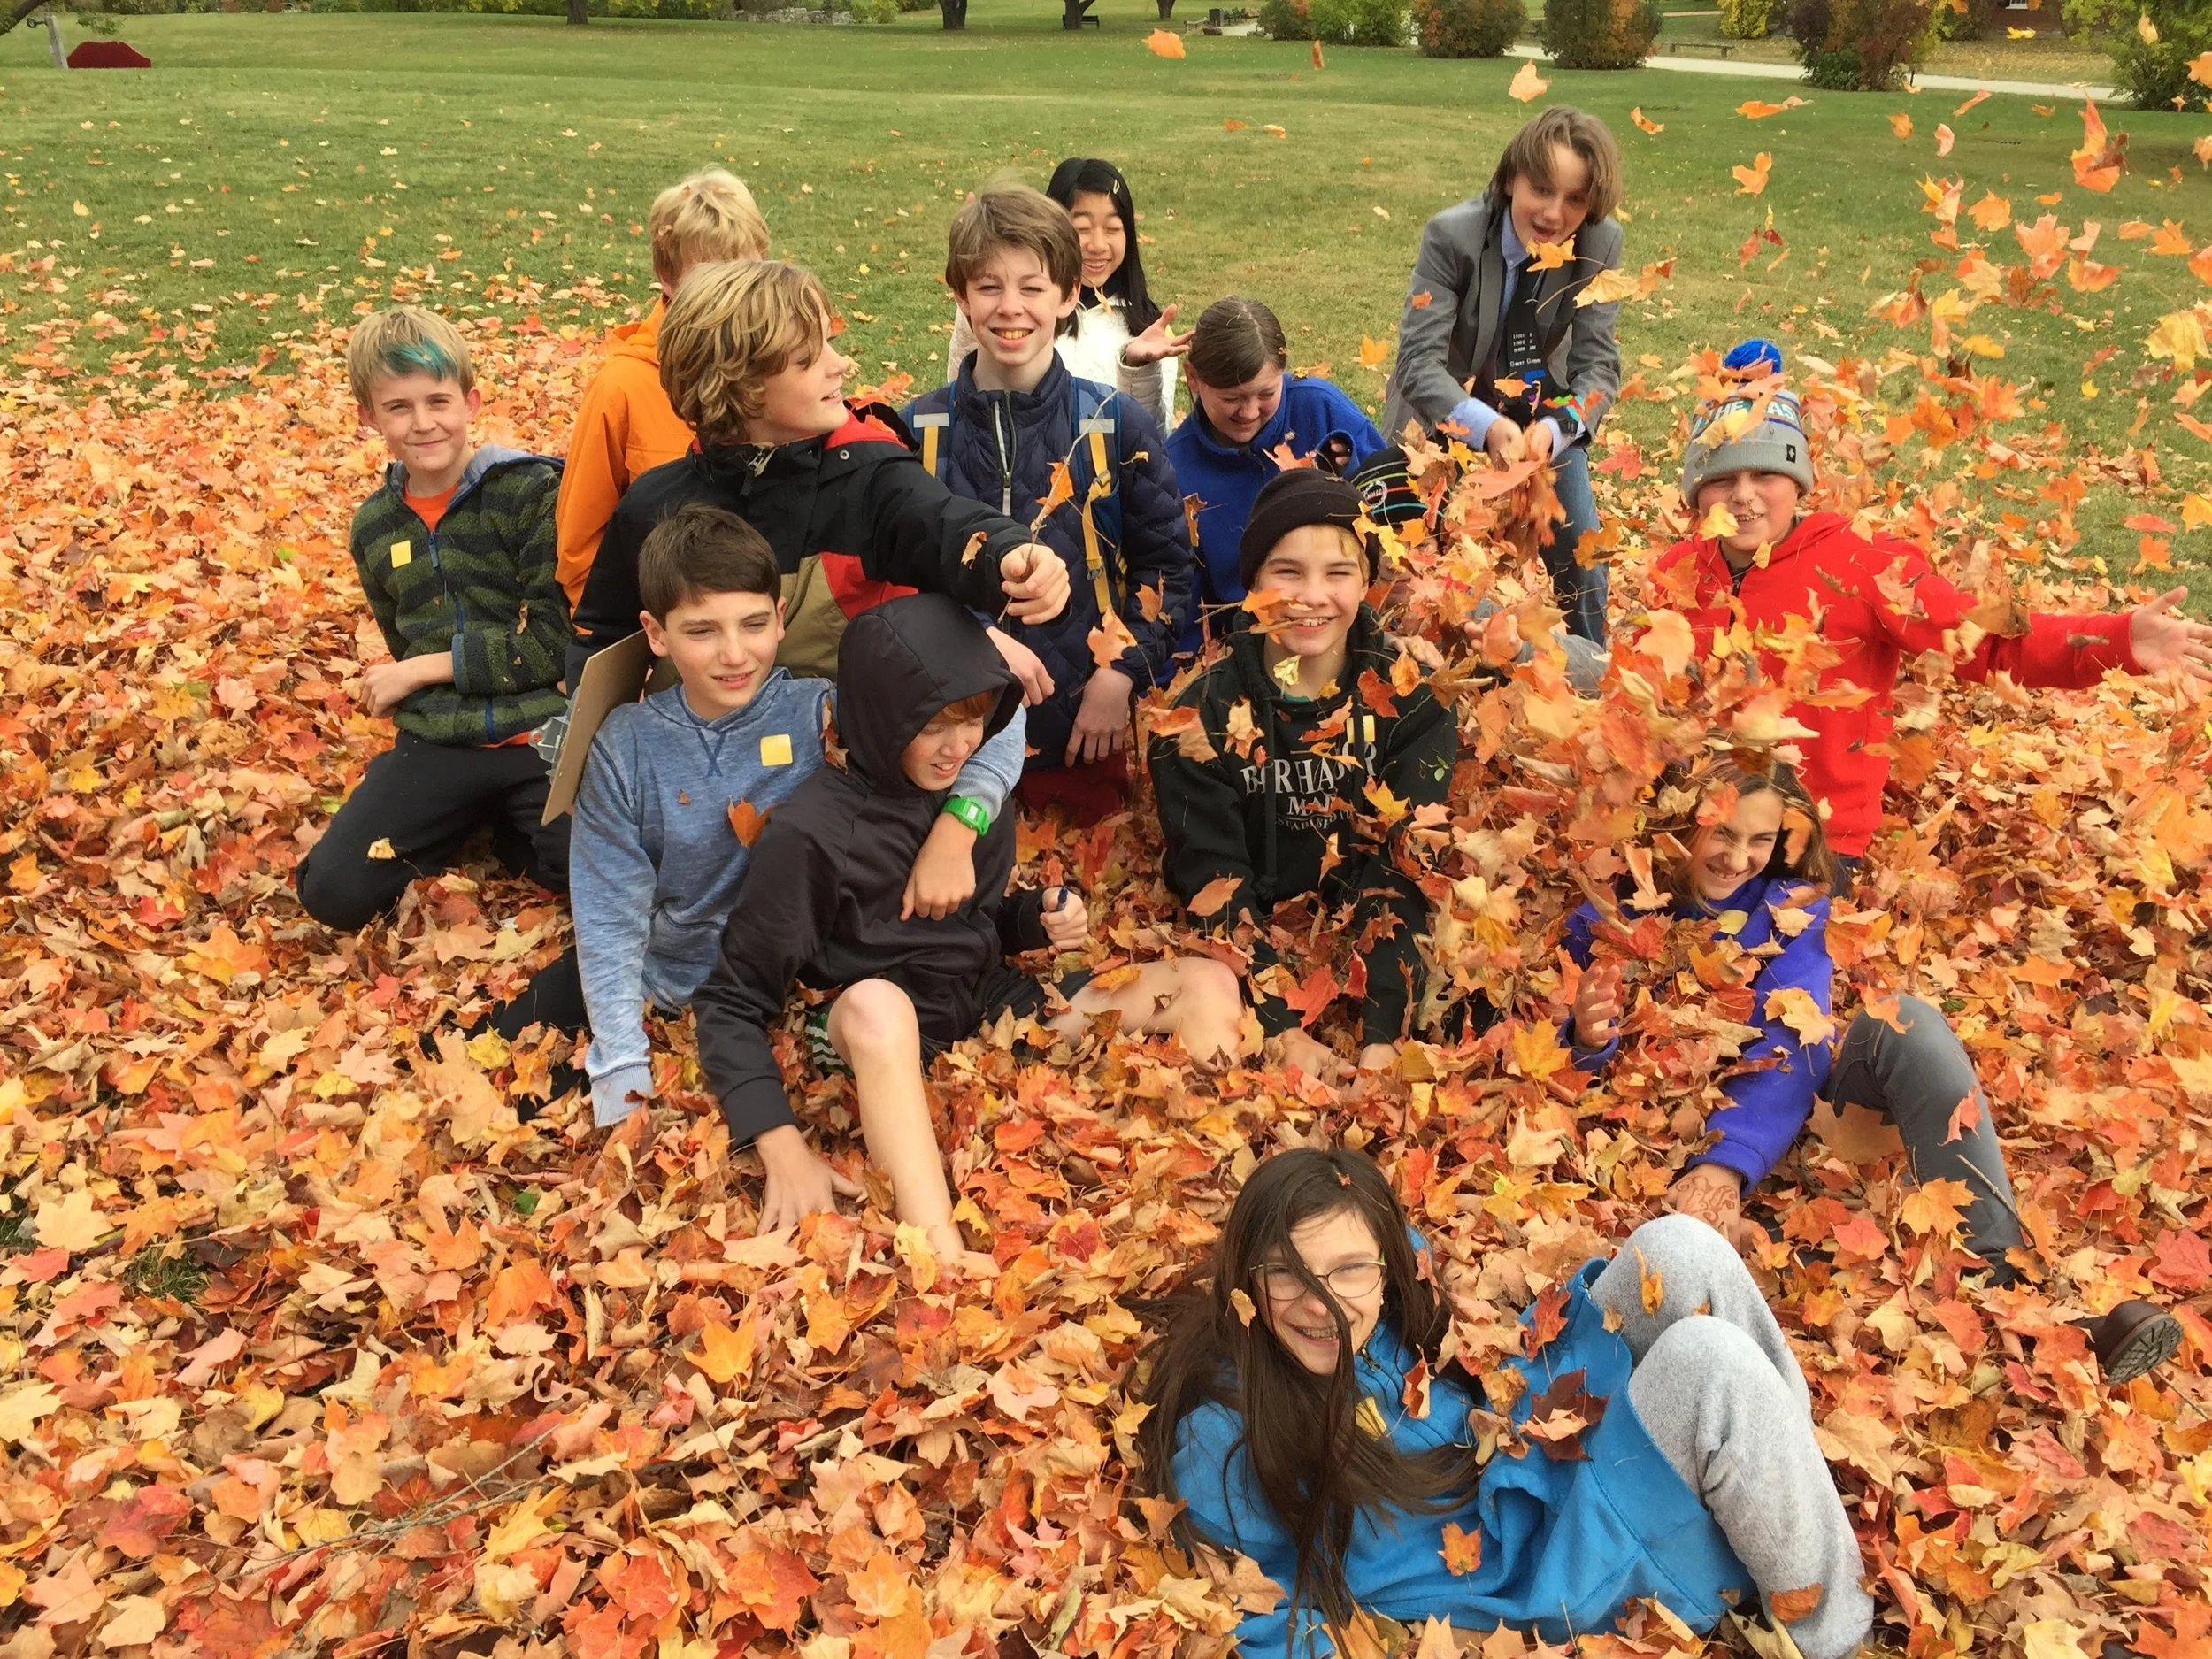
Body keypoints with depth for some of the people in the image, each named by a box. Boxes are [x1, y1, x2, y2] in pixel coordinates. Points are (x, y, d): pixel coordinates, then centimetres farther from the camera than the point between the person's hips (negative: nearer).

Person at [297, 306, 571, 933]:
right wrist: (395, 686, 7)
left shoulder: (533, 491, -6)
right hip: (436, 744, 4)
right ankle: (471, 818, 12)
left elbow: (555, 640, -10)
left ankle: (508, 824, 6)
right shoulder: (374, 526, 12)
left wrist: (423, 669, -7)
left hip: (542, 732, -4)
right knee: (334, 892, -13)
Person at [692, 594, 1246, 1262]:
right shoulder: (810, 833, -16)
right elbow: (731, 1002, -15)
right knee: (874, 1004, -41)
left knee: (1210, 987, -6)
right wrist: (783, 1146, -28)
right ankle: (949, 1268, -46)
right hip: (889, 1046, -6)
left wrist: (1040, 917, -6)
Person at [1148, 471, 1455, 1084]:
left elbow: (1403, 868, -13)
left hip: (1379, 949, 1)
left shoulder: (1408, 701, -5)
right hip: (1253, 957, 0)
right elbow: (1213, 883, -10)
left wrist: (1383, 1040, -25)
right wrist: (1286, 1032, -23)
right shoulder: (1203, 717, -7)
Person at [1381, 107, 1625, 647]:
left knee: (1579, 553, 2)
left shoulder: (1601, 244, -18)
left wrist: (1554, 428, -38)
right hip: (1446, 416, -2)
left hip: (1543, 417, 3)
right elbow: (1420, 360, -30)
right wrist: (1486, 427, -47)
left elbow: (1598, 363, -17)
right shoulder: (1451, 235, -26)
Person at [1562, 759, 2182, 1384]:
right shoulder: (1611, 915, -9)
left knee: (1908, 1023, -24)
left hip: (1772, 1108, 2)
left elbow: (1789, 1045, -20)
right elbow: (1587, 1070, -9)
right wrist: (1589, 1037, -35)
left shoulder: (1790, 904, -4)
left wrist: (1728, 1162, -37)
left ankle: (2002, 1278, -33)